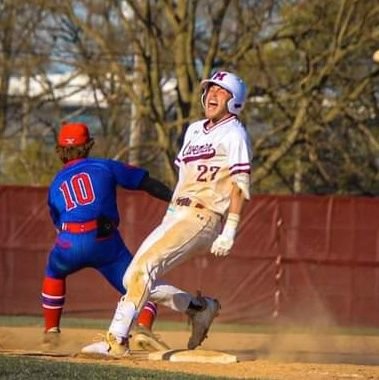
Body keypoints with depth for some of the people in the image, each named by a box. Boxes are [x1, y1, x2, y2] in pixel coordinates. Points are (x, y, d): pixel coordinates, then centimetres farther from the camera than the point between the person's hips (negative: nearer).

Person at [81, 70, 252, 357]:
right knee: (133, 278, 3)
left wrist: (229, 232, -19)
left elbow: (241, 184, -11)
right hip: (176, 215, 9)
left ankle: (116, 340, -27)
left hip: (204, 218, -9)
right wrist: (169, 218, 18)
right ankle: (201, 308, 16)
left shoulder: (234, 134, -5)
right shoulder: (194, 130, 20)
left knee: (144, 268, -23)